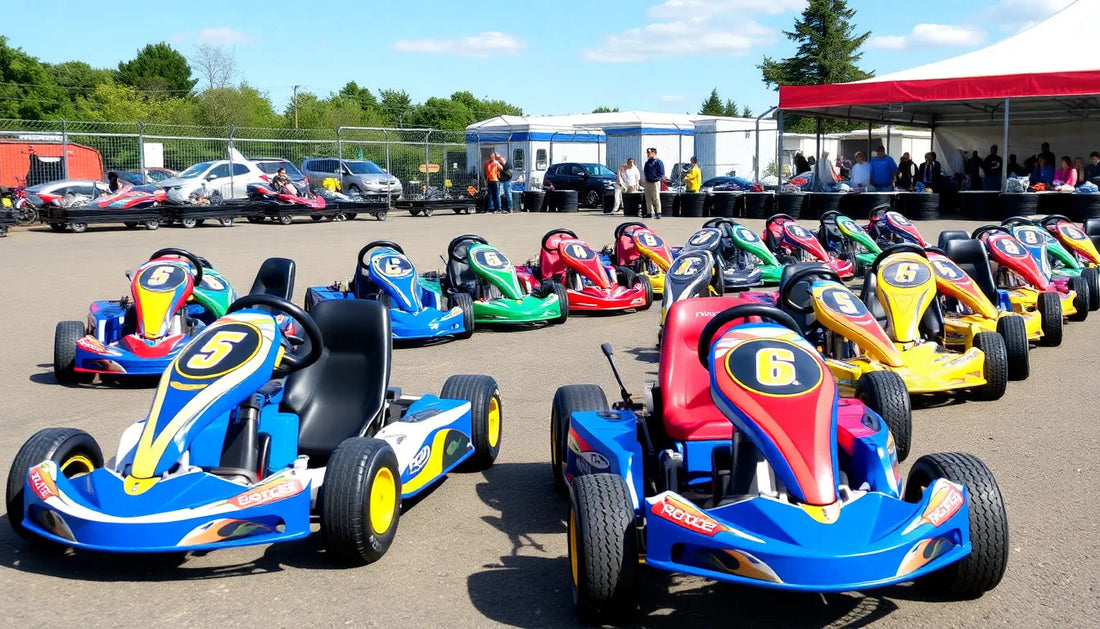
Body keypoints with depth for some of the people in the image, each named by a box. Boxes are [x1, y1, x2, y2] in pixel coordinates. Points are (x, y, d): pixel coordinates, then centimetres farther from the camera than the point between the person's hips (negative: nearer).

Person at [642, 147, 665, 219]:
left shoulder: (659, 162, -6)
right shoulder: (647, 162, 15)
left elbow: (661, 173, -9)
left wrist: (655, 178, -14)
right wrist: (646, 177, 6)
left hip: (655, 182, -7)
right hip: (647, 183, 7)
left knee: (656, 198, -8)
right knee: (648, 199, 9)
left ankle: (658, 212, -3)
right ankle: (649, 212, 16)